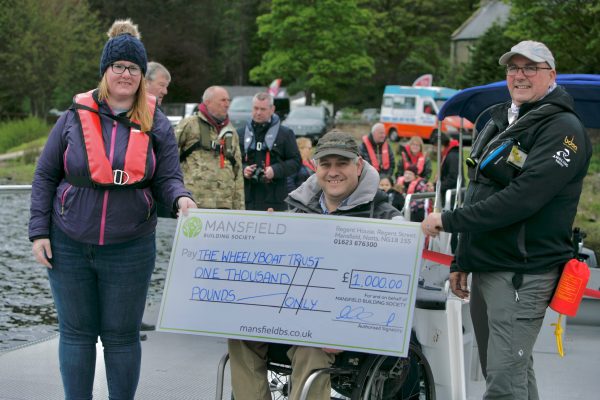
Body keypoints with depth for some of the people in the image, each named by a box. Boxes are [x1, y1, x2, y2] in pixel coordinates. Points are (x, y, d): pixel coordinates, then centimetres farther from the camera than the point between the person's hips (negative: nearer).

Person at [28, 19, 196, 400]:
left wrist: (181, 198, -25)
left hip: (129, 249, 0)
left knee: (122, 336, 8)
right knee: (77, 333, 9)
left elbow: (167, 178, -1)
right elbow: (45, 175, 4)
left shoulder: (156, 124, 0)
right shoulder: (76, 116, -1)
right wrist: (40, 230, -2)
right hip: (69, 246, 1)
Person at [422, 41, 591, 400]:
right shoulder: (500, 122, 17)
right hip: (485, 269, 9)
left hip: (523, 275, -9)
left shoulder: (562, 129, -11)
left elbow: (522, 198, -22)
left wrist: (448, 221, -18)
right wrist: (461, 261, 20)